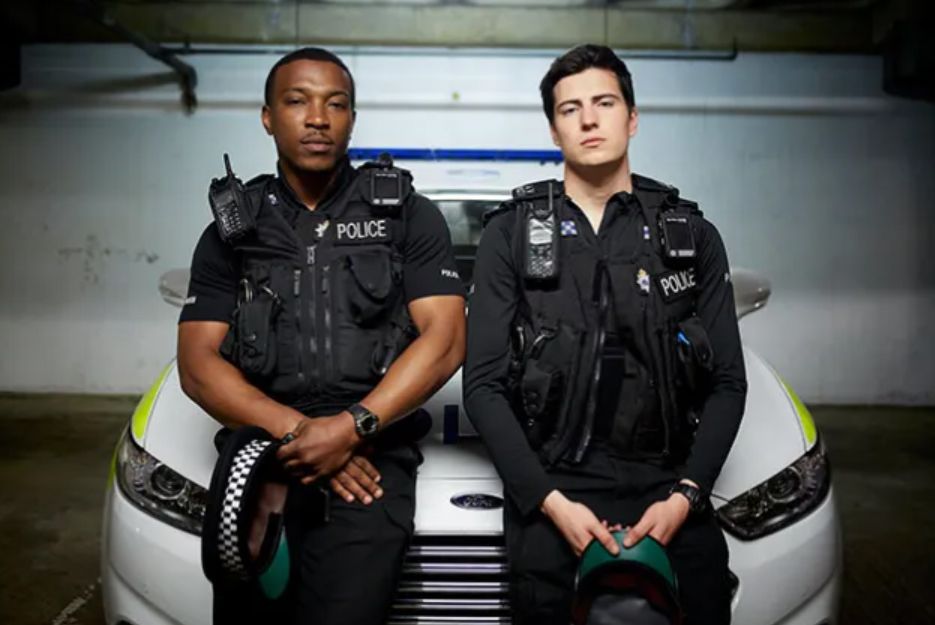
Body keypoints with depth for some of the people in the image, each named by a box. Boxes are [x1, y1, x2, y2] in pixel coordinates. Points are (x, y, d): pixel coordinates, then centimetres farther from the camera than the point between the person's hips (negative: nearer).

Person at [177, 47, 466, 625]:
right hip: (257, 455, 3)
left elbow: (444, 340, -1)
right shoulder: (233, 230, 13)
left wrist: (351, 426, -13)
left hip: (369, 458, -2)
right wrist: (297, 431, -10)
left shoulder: (407, 214, 8)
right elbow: (198, 365, 5)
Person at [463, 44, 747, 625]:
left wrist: (686, 494, -8)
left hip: (668, 487, 2)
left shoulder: (692, 235, 7)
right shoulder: (513, 233, 2)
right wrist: (548, 499, -12)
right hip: (551, 488, -1)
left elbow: (728, 383, 5)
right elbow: (484, 385, -2)